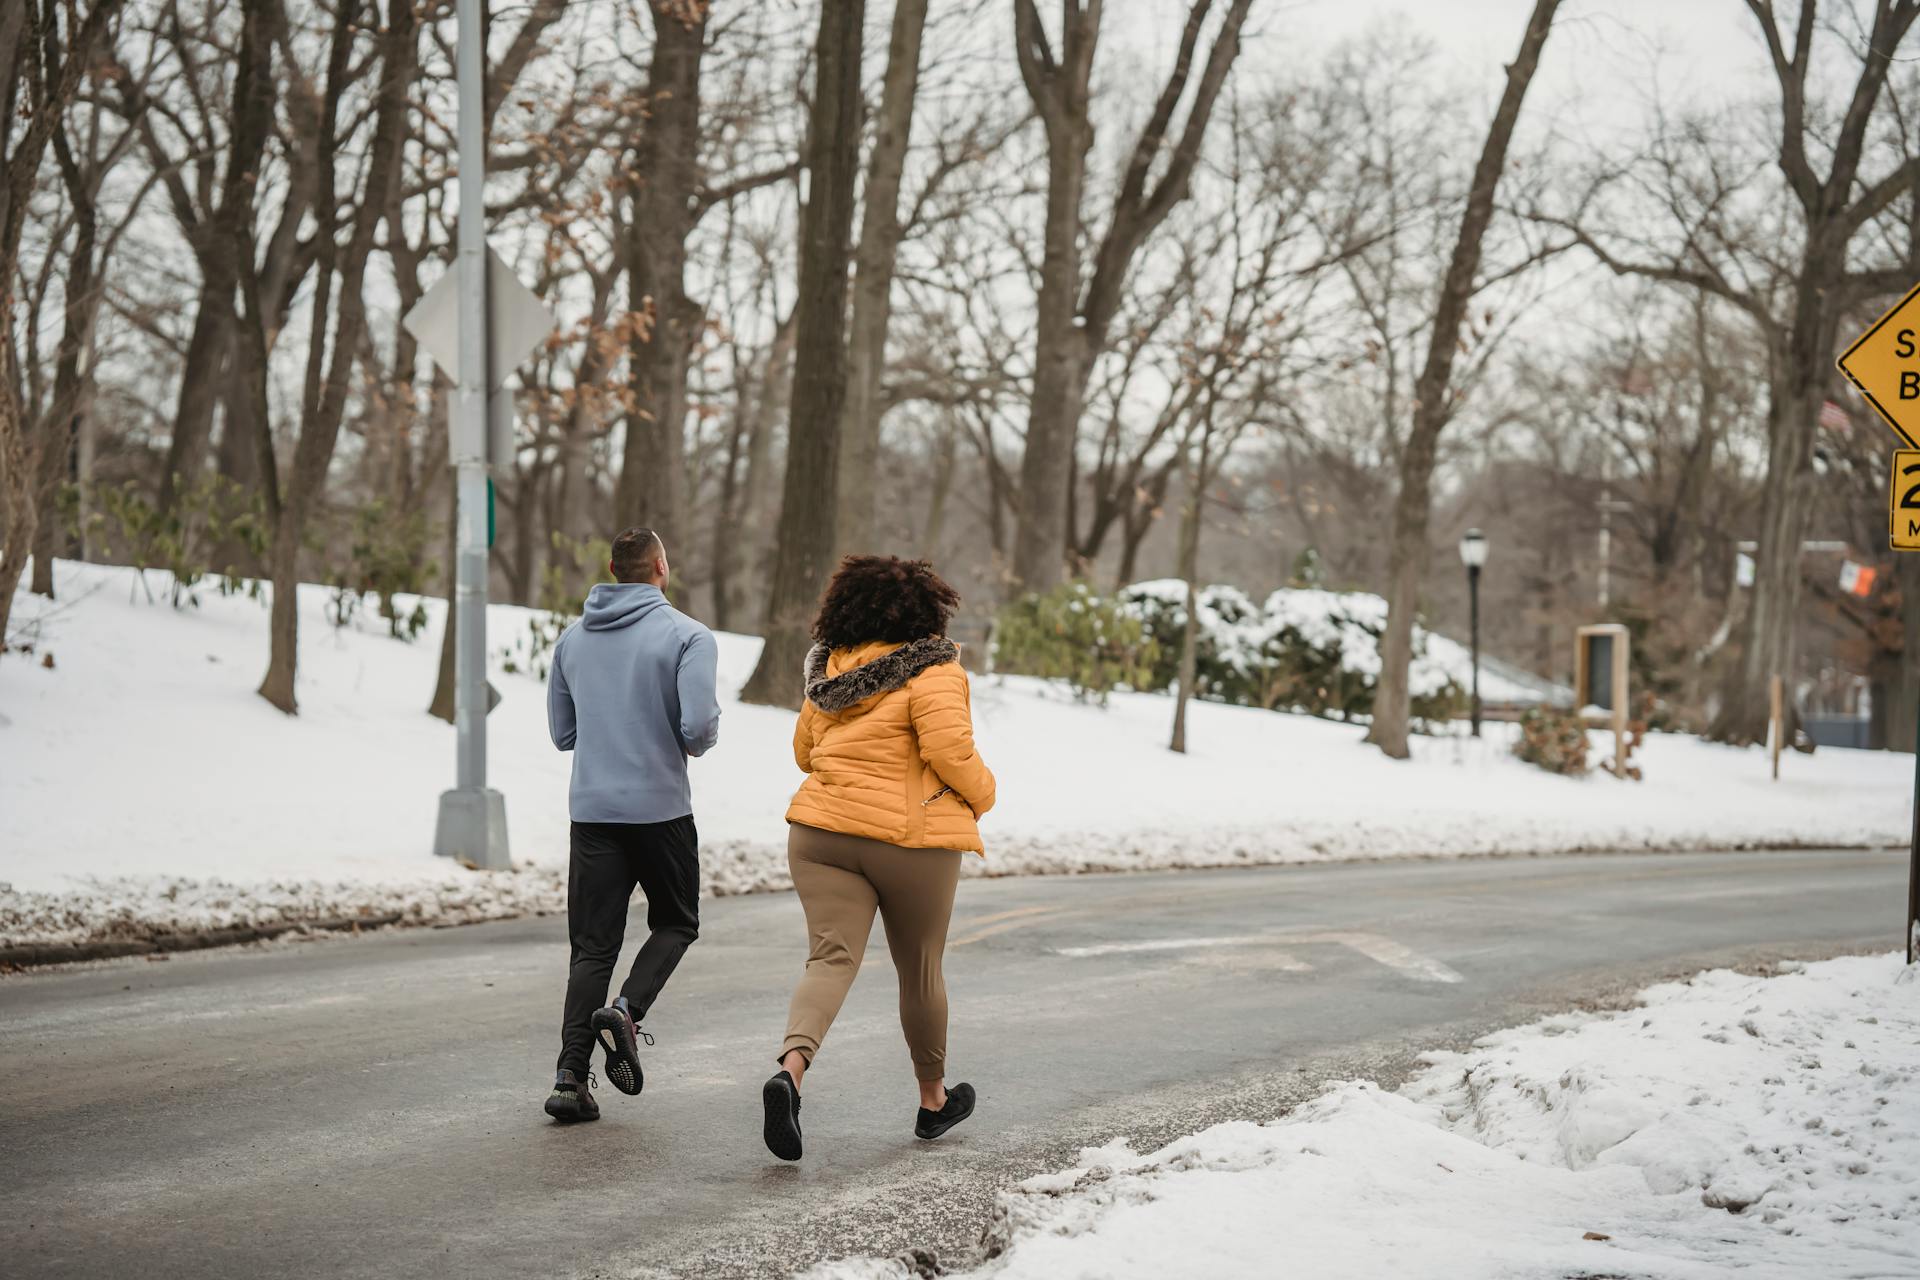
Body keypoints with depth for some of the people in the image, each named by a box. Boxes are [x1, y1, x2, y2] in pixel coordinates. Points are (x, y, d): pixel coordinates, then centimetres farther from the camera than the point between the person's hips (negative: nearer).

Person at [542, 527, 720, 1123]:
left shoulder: (573, 638, 8)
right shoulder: (687, 636, -8)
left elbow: (561, 732, 13)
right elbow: (698, 728, -17)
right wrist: (708, 729, 6)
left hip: (592, 808, 4)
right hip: (661, 806, -4)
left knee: (593, 946, 6)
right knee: (675, 923, 17)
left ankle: (571, 1075, -4)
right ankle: (627, 1010, -8)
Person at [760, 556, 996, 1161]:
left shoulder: (830, 670, 11)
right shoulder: (932, 670, -8)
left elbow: (804, 752, 20)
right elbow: (949, 749, -19)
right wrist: (982, 795, -1)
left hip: (822, 834, 4)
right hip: (910, 838, -4)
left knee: (831, 958, -6)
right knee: (920, 971, 13)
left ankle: (791, 1068, -33)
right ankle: (933, 1099, 30)